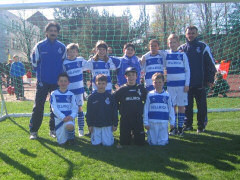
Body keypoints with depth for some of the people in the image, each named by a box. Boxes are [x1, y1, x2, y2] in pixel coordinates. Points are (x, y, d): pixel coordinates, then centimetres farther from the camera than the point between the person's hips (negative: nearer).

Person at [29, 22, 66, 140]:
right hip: (42, 82, -2)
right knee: (38, 106, -1)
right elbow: (34, 61, 6)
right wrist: (40, 74, 5)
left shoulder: (62, 47, 3)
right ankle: (33, 131, 7)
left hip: (57, 82, 2)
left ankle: (53, 129, 20)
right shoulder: (39, 46, -2)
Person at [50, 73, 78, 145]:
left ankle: (71, 137, -3)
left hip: (69, 118, 0)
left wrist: (72, 116, -17)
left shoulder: (71, 94, 6)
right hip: (58, 118, 0)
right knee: (61, 142, -4)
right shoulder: (54, 94, 1)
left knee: (70, 126, -36)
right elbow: (54, 108, -7)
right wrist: (63, 117, -19)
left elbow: (75, 107, 4)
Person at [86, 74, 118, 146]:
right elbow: (89, 112, 4)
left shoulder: (110, 97, 1)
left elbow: (114, 111, 5)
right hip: (95, 125, 0)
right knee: (96, 143, -2)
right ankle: (97, 137, 30)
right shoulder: (92, 97, 1)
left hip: (107, 125, 0)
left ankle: (110, 135, 27)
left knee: (107, 143, -5)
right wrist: (89, 125, 0)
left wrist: (115, 124, 4)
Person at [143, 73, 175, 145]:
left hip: (164, 122, 0)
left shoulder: (167, 95, 5)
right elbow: (145, 110, 3)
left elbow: (171, 109, 8)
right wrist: (146, 123, 0)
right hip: (152, 122, 0)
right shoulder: (149, 95, 2)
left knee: (162, 142, -1)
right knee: (153, 142, 2)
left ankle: (164, 138, 28)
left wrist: (172, 122, 6)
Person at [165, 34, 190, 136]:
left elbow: (187, 70, 3)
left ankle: (180, 127, 10)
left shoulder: (182, 55, 3)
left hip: (181, 84, -1)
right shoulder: (166, 54, 7)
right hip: (170, 84, 1)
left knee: (181, 106, 2)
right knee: (172, 106, 4)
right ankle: (173, 127, 12)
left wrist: (187, 84, -4)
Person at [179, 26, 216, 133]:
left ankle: (201, 126, 15)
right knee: (187, 106, 8)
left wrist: (210, 80, -2)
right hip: (186, 83, 2)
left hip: (200, 83, -2)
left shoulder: (203, 47, 2)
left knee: (201, 106, 4)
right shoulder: (181, 48, 8)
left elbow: (211, 64, 2)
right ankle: (188, 125, 20)